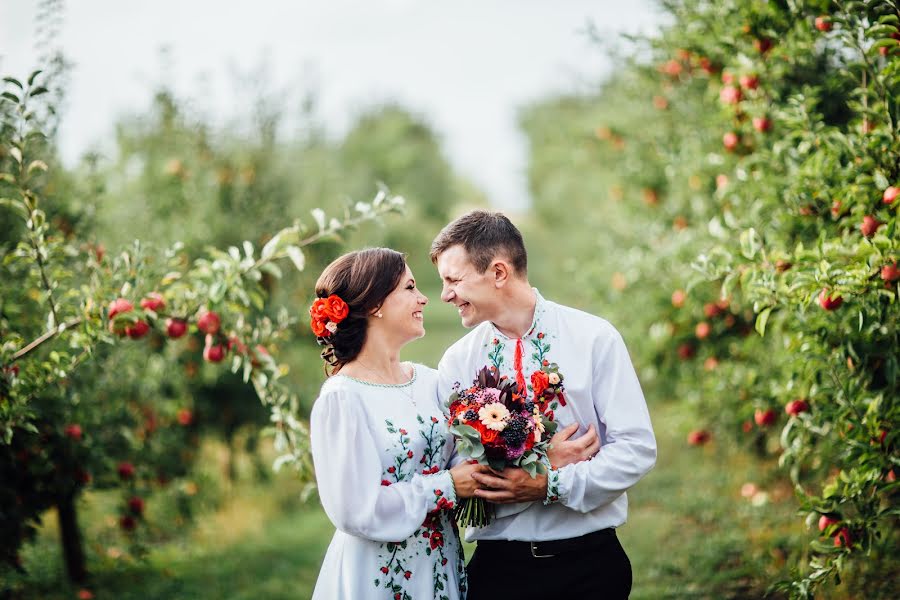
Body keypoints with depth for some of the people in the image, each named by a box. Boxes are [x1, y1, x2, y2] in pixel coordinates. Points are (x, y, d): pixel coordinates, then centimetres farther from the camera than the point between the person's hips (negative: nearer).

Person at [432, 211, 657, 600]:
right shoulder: (456, 362, 1)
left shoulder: (594, 338, -4)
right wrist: (544, 463, -15)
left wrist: (551, 486, -17)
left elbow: (637, 448, -8)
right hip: (499, 564, 1)